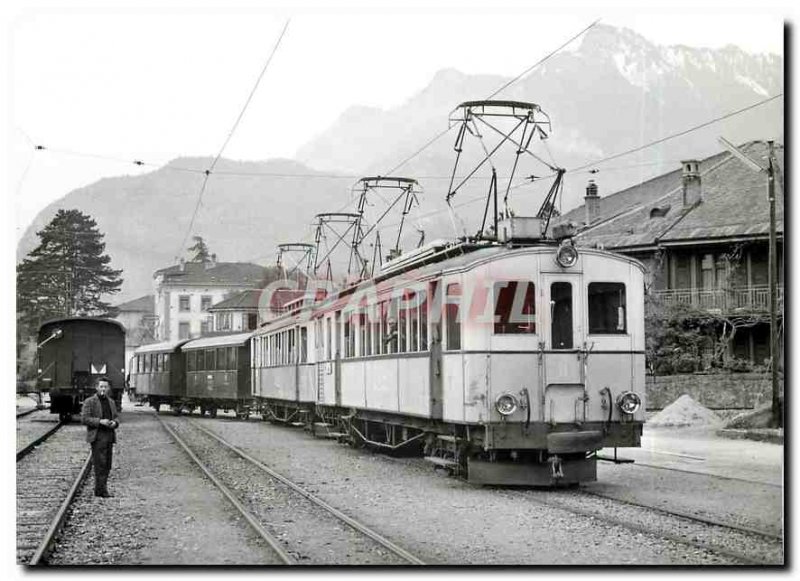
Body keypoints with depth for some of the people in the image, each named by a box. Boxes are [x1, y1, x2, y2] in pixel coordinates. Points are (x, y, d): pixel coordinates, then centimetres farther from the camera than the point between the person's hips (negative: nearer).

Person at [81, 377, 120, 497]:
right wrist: (100, 421, -19)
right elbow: (84, 419, -9)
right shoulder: (89, 402, -2)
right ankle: (101, 489, -8)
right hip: (97, 436, -6)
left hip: (109, 436, 6)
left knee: (107, 465, 5)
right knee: (100, 463, -10)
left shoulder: (111, 402, 16)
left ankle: (100, 488, 11)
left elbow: (115, 418, 21)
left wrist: (114, 423, -3)